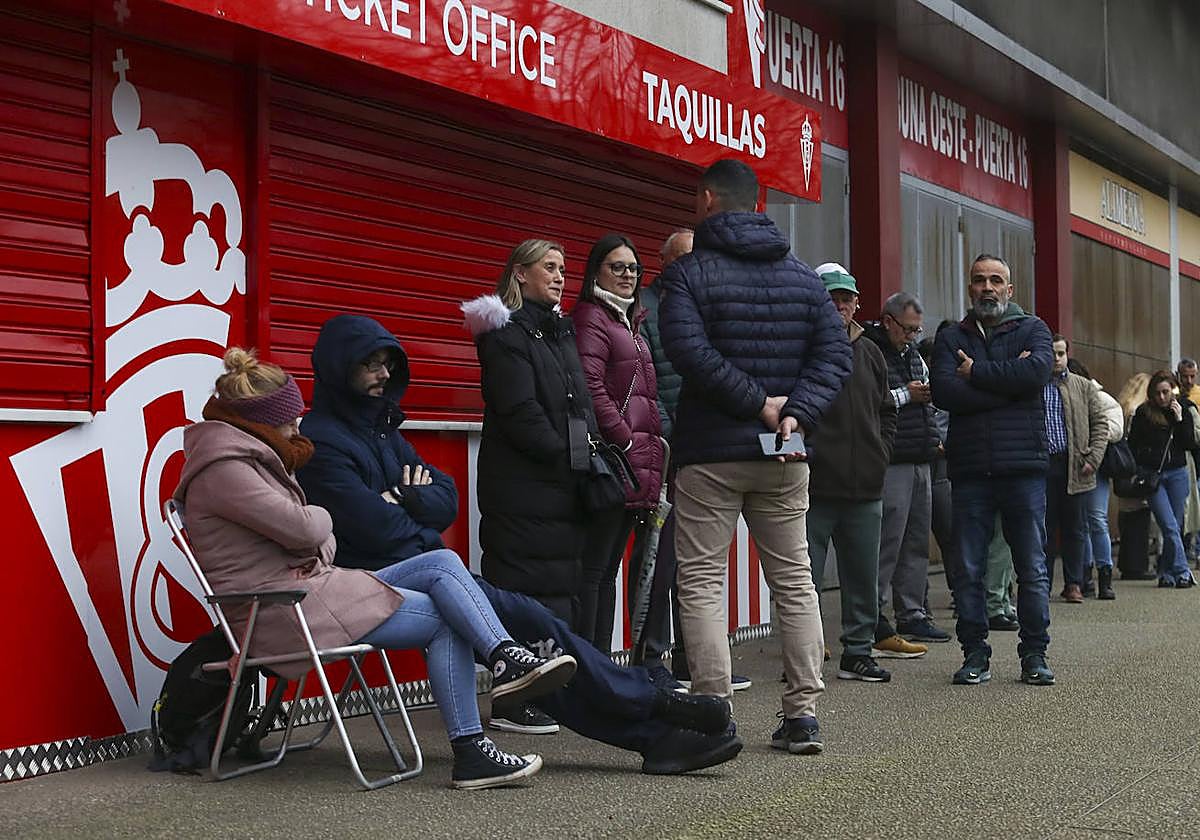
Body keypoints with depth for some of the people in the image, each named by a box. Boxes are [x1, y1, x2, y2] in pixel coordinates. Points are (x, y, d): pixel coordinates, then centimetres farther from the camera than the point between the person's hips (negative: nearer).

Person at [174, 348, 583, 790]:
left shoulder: (251, 455, 20)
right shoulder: (222, 467, -14)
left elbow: (322, 536, 18)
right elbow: (301, 528, -20)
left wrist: (318, 535, -5)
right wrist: (319, 517, 3)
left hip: (308, 583, 10)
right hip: (281, 609, -10)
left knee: (442, 563, -5)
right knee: (444, 619, -11)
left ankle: (506, 658, -19)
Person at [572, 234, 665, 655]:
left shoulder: (632, 322, 23)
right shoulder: (591, 318, -5)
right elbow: (591, 388, -17)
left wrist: (654, 444, 15)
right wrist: (627, 442, -15)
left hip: (638, 467, 9)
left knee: (609, 570, 11)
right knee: (593, 569, -8)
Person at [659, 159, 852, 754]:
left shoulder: (688, 271, -4)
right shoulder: (803, 275, 11)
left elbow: (687, 348, -19)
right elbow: (835, 351, 1)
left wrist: (757, 403, -14)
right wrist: (795, 412, -8)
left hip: (709, 453, -4)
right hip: (783, 458, 5)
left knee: (701, 580, 1)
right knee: (794, 580, 11)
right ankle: (803, 715, 10)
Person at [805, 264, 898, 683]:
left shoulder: (869, 352, 15)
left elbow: (887, 411, 24)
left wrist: (880, 454, 13)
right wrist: (798, 448, -17)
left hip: (865, 488, 6)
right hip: (814, 488, -6)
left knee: (863, 579, 11)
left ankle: (857, 653, 21)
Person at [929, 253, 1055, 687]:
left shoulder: (1032, 329, 10)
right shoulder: (951, 338, 12)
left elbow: (1037, 371, -13)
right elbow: (944, 391, -6)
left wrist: (977, 373, -6)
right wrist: (1007, 381, -9)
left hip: (1024, 467, -1)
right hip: (970, 469, 1)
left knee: (1032, 569, 2)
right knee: (969, 570, 3)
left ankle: (1034, 655, 11)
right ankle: (975, 655, 12)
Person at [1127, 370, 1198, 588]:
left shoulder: (1183, 410, 5)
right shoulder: (1143, 413, -2)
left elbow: (1190, 445, -1)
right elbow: (1133, 446, 4)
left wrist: (1180, 420, -11)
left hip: (1177, 474, 2)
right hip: (1152, 476, -2)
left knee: (1175, 525, 5)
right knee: (1169, 526, -11)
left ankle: (1166, 573, 15)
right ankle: (1182, 572, -11)